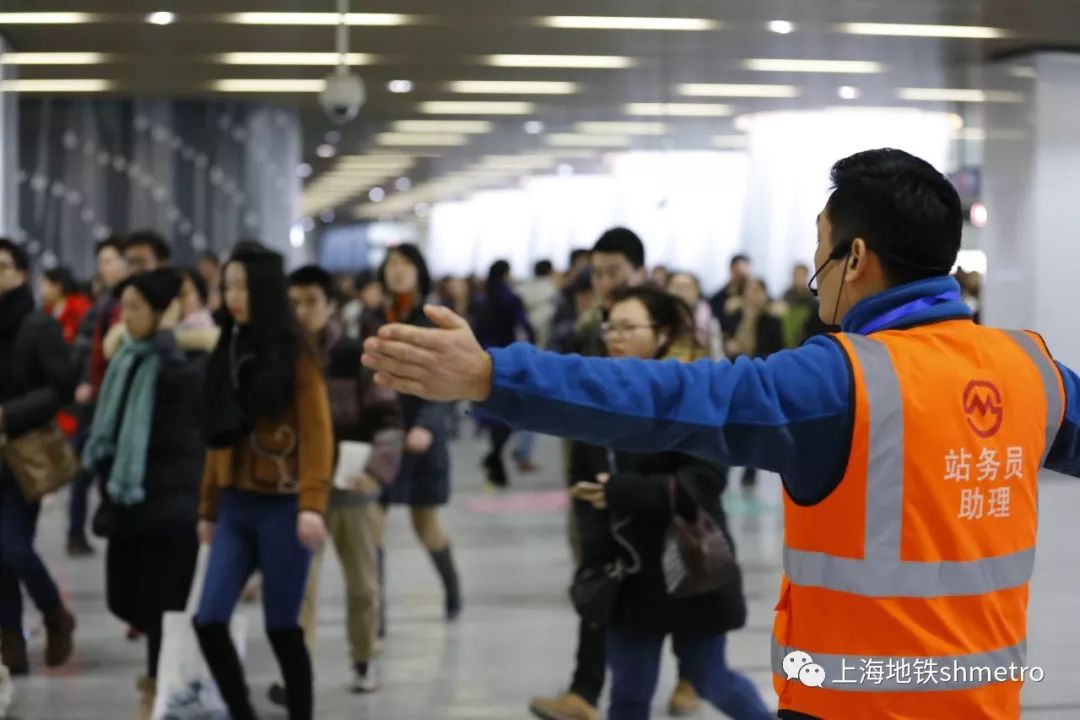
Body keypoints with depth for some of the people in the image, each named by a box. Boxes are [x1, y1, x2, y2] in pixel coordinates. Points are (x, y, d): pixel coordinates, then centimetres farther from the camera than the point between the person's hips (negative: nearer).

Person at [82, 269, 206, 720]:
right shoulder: (128, 359, 12)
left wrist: (166, 333, -22)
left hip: (171, 499, -7)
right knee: (123, 599, 11)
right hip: (128, 495, 8)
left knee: (162, 602, -3)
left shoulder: (188, 357, -11)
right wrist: (107, 487, 17)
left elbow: (180, 379, -35)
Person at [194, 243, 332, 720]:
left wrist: (312, 504, -20)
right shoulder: (228, 351, 12)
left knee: (282, 627, 1)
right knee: (208, 621, -4)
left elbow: (317, 432, -10)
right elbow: (219, 437, 14)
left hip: (281, 507, -5)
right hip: (235, 507, 5)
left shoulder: (295, 353, -5)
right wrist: (208, 507, 14)